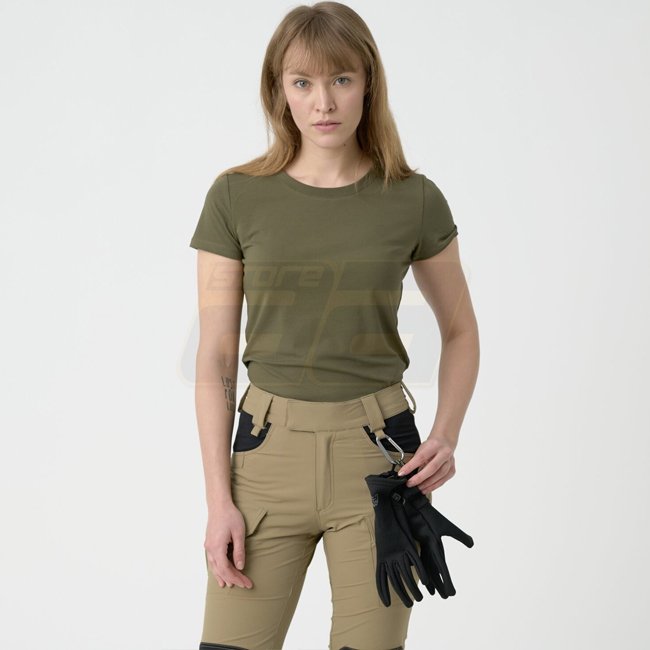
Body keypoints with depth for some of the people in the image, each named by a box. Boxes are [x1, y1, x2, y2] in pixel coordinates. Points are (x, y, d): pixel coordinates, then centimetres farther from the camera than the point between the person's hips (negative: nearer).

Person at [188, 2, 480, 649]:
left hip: (378, 451, 0)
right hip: (269, 451, 0)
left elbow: (460, 330, 13)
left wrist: (446, 436, -3)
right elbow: (214, 358, 0)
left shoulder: (414, 200, -1)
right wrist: (218, 498, -6)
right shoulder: (236, 197, -2)